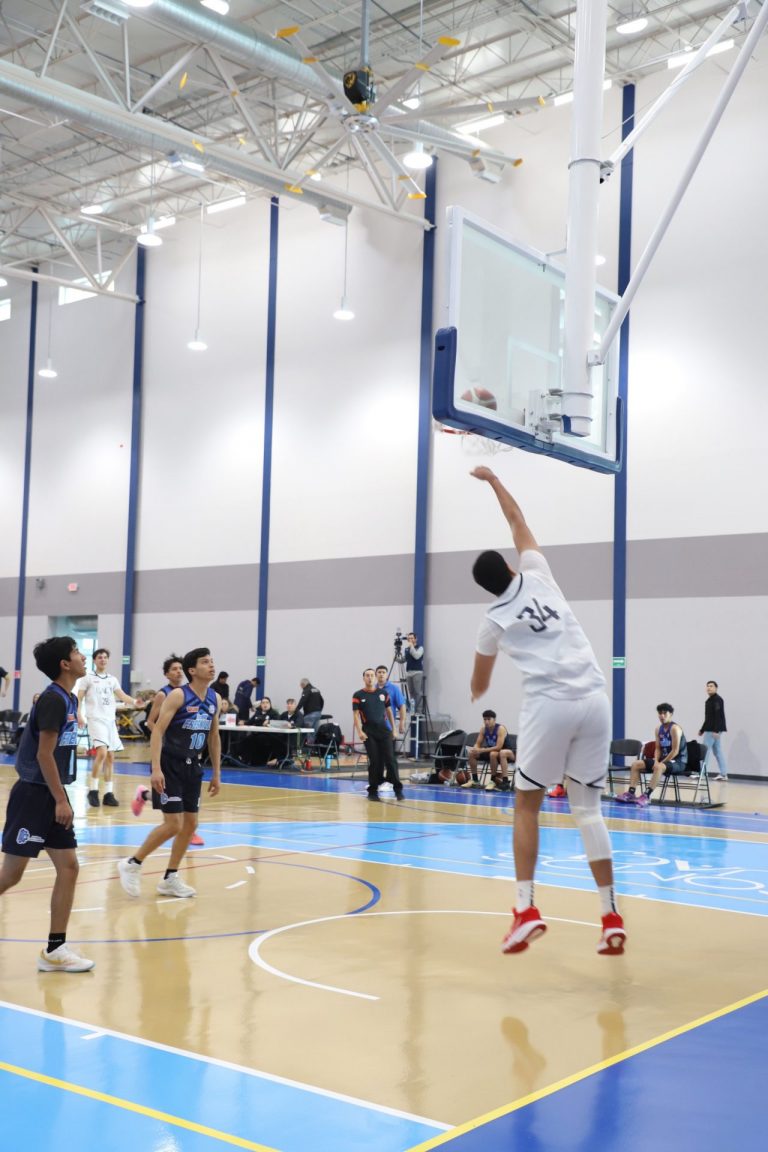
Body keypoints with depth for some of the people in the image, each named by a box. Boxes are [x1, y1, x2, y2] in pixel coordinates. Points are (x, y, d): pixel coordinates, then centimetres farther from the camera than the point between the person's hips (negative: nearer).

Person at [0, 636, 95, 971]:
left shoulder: (68, 699, 12)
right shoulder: (53, 699, -16)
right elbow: (43, 754, -19)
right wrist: (61, 800, -18)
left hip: (51, 795, 9)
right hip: (34, 795, -9)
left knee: (69, 867, 5)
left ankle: (55, 950, 10)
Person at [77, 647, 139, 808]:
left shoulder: (112, 679, 15)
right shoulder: (88, 677, 3)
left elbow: (122, 695, 4)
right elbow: (79, 698, 0)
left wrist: (133, 701, -16)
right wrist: (79, 714, -16)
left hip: (110, 720, 5)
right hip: (96, 719, -5)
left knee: (110, 756, 5)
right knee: (102, 753, -20)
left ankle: (108, 793, 10)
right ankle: (93, 790, -9)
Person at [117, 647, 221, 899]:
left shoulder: (214, 699, 6)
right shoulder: (178, 695, -15)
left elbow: (214, 736, 15)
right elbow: (157, 731, -18)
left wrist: (216, 773, 13)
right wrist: (156, 769, -26)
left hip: (192, 766, 7)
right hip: (170, 764, -7)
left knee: (190, 824, 8)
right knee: (174, 824, -11)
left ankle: (170, 879, 20)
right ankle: (132, 864, 7)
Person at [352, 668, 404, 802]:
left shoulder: (383, 693, 10)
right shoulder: (358, 695, 2)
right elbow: (356, 715, -3)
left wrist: (393, 729, 13)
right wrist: (359, 731, -14)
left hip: (384, 730, 2)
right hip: (369, 733, -2)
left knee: (390, 759, -4)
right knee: (374, 762, -2)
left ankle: (398, 789, -2)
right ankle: (373, 791, 10)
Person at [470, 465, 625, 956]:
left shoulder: (494, 621, 9)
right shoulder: (539, 576, 14)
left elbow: (479, 686, 24)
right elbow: (519, 522, 32)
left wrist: (478, 691, 48)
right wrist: (493, 479, 41)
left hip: (550, 705, -4)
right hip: (595, 700, 4)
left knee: (527, 805, 11)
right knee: (589, 809, 11)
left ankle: (527, 910, 1)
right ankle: (612, 917, 7)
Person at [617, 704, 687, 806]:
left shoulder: (674, 728, -14)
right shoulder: (659, 729, 9)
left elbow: (675, 751, -19)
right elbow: (657, 749, 11)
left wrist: (661, 763, -18)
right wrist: (656, 761, -8)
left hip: (678, 762, -8)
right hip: (664, 760, 8)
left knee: (659, 767, -40)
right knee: (636, 764, -2)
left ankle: (646, 796, -43)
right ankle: (631, 793, -12)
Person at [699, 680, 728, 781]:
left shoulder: (717, 699, -12)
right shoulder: (709, 700, 18)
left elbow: (719, 716, -20)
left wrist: (716, 730, -26)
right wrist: (702, 730, 21)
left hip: (713, 730, -10)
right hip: (711, 729, 10)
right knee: (718, 751, 8)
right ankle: (723, 774, 9)